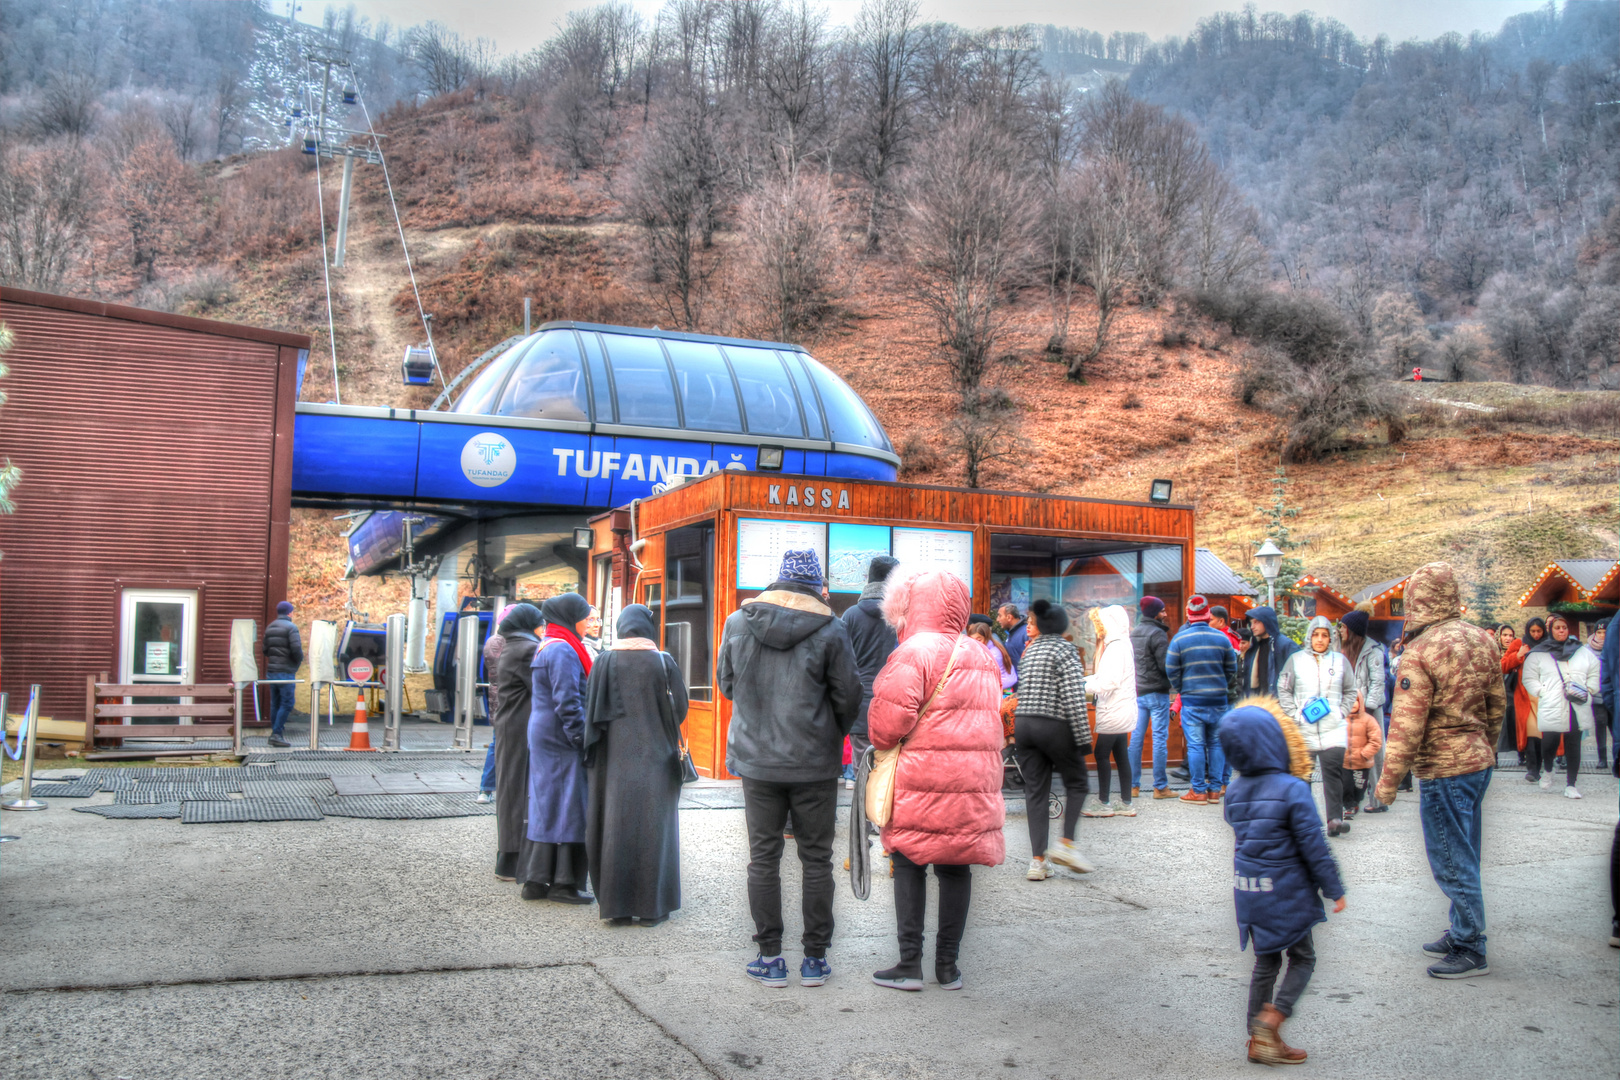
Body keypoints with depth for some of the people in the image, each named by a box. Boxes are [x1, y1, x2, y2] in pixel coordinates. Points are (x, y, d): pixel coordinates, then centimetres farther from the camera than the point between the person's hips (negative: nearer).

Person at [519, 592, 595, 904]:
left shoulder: (546, 647, 16)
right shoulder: (563, 650, -15)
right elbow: (567, 703, -20)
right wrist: (584, 740, -17)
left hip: (544, 737, 10)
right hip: (561, 741, -10)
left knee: (545, 806, 11)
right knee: (566, 807, -5)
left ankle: (536, 881, 14)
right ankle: (563, 882, 0)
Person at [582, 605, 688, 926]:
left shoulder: (604, 662, -2)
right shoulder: (664, 662, -6)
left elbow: (591, 710, 0)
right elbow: (680, 709, -2)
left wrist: (594, 753, 12)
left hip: (614, 757, 1)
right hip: (655, 758, -1)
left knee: (615, 824, 7)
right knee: (653, 825, 6)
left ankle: (616, 905, 11)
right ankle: (653, 905, 9)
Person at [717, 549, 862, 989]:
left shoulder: (737, 623, 0)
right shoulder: (830, 630, -8)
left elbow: (727, 685, 10)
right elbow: (849, 694, -4)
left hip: (757, 759, 2)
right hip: (815, 763, -2)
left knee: (763, 858, 9)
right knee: (816, 859, 8)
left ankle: (770, 956, 12)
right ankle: (815, 957, 13)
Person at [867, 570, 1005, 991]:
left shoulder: (914, 652, -9)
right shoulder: (981, 657, 15)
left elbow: (890, 718, -15)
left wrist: (882, 747, 3)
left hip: (923, 781, -6)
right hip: (975, 780, 6)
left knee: (910, 865, 3)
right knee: (956, 868, 10)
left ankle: (909, 964, 5)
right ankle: (948, 965, 15)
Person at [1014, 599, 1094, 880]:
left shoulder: (1030, 650, 13)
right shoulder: (1064, 648, -6)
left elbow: (1024, 692, 13)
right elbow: (1073, 698, -12)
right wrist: (1084, 737, -11)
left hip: (1023, 724, 5)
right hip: (1053, 725, -5)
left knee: (1035, 792, 5)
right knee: (1077, 783, 11)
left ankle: (1037, 860, 1)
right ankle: (1066, 843, -2)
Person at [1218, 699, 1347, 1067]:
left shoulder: (1235, 791, 0)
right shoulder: (1292, 789, -18)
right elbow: (1313, 846, -14)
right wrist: (1334, 888, -5)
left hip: (1248, 894, 6)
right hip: (1287, 894, -6)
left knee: (1266, 961, 16)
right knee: (1302, 958, 12)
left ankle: (1259, 1038, 19)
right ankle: (1270, 1019, -4)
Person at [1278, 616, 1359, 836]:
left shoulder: (1340, 660, 9)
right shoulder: (1296, 659, 6)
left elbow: (1350, 691, 16)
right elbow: (1283, 689, 8)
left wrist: (1343, 713, 3)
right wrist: (1294, 714, -3)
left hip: (1333, 728, 0)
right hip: (1303, 728, 0)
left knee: (1333, 770, -12)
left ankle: (1334, 818, -14)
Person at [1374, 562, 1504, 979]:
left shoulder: (1419, 652, -18)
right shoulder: (1483, 641, 5)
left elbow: (1407, 725, -18)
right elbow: (1496, 708, 15)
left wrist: (1389, 778, -11)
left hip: (1443, 770, -8)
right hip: (1478, 761, 8)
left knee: (1452, 862, 0)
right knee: (1464, 857, 18)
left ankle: (1470, 950, 7)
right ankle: (1461, 934, 29)